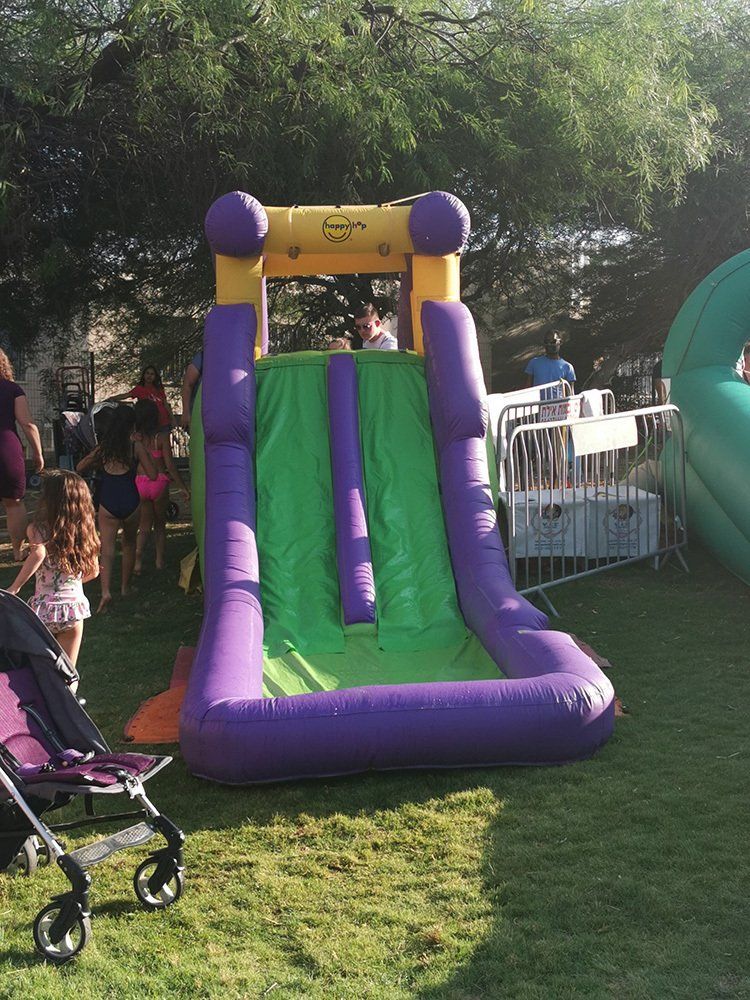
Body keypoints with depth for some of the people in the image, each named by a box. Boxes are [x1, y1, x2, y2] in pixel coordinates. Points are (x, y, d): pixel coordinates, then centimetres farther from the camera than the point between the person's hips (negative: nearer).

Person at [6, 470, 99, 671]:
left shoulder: (38, 528, -10)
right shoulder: (84, 529, 0)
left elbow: (39, 553, -30)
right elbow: (93, 571, 5)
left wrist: (14, 587, -23)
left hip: (44, 608, -2)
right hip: (75, 606, 2)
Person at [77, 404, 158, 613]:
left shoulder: (103, 447, 4)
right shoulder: (136, 447, -3)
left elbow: (80, 468, 13)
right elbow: (152, 475, -2)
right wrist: (145, 454, 10)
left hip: (108, 503, 0)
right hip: (130, 501, 0)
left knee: (107, 548, -2)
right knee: (129, 544, 21)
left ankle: (106, 590, -20)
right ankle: (125, 586, 30)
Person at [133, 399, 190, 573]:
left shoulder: (134, 438, -6)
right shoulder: (161, 438, -11)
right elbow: (170, 465, -11)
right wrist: (182, 487, -3)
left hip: (140, 483, 2)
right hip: (159, 483, -2)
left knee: (144, 526, 14)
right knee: (160, 524, 17)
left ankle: (138, 558, -7)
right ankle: (160, 561, 21)